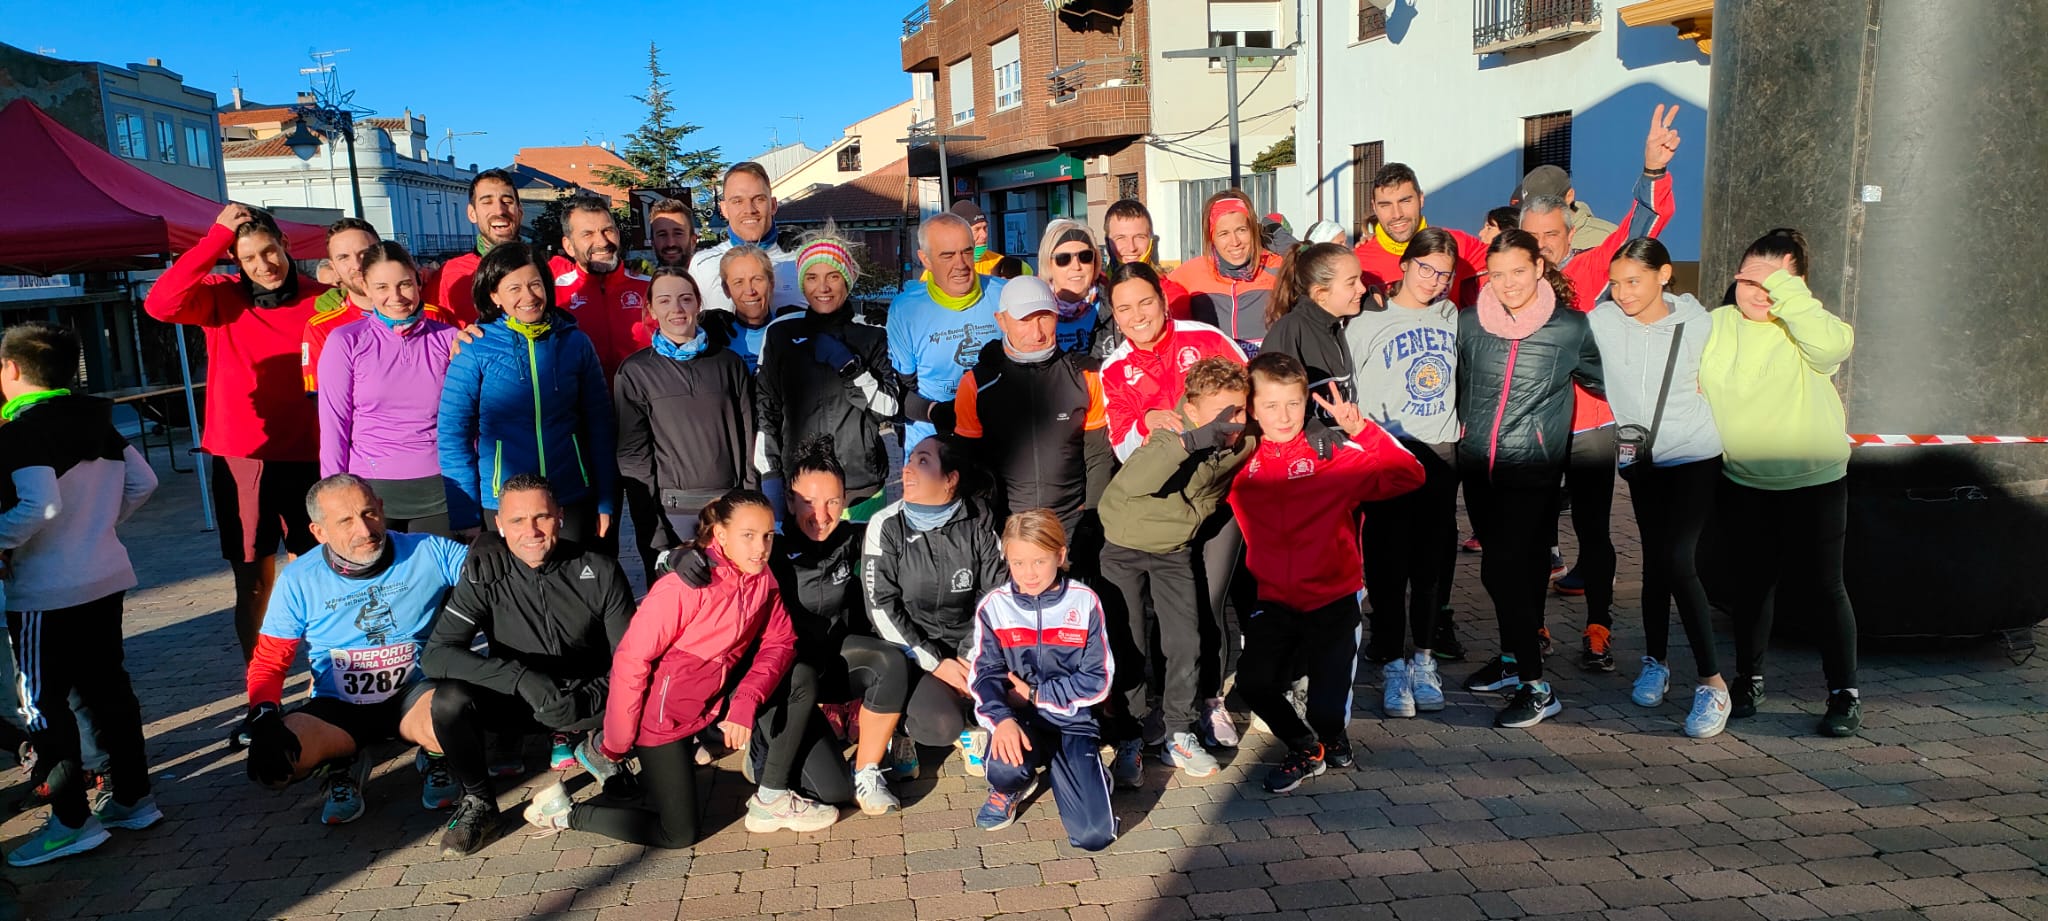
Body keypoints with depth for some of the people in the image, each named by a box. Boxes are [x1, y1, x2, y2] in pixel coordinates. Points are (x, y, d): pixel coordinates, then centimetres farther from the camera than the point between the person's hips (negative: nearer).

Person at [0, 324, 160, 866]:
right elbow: (142, 483, 11)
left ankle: (71, 821, 7)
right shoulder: (98, 420, 7)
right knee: (106, 685, 15)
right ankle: (133, 798, 22)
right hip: (107, 577, 8)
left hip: (45, 593, -7)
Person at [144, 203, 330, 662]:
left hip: (306, 456, 0)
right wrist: (217, 237, -17)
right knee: (254, 581, 7)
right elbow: (160, 303, -18)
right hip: (241, 458, 1)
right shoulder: (222, 297, 1)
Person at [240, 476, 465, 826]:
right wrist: (263, 717, -16)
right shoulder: (299, 580, -4)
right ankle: (343, 765, 5)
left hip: (413, 695, -1)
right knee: (271, 762, -27)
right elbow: (269, 662, 2)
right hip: (337, 706, 2)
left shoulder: (427, 552, -8)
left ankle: (434, 755, 2)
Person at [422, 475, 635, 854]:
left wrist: (585, 700, -29)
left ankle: (599, 749, 6)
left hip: (588, 701, 0)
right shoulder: (485, 574, -12)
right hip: (516, 703, 0)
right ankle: (478, 801, -3)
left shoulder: (600, 571, -12)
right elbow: (436, 654, -21)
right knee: (450, 698, -29)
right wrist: (520, 676, -35)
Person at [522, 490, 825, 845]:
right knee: (679, 834, 1)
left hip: (712, 703, 6)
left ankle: (771, 800, -1)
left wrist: (746, 702, -27)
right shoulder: (685, 586, -29)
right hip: (665, 715, -6)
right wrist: (617, 745, -16)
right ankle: (565, 811, 17)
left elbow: (780, 641, -10)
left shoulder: (762, 577, -8)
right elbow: (631, 661, -25)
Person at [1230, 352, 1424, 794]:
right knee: (1253, 681, -17)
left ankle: (1332, 737, 37)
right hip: (1275, 602, 2)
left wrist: (1361, 429, -23)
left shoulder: (1335, 455, -5)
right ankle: (1305, 749, 16)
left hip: (1333, 598, -2)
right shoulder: (1240, 465, 3)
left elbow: (1408, 475, -14)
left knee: (1327, 710, -6)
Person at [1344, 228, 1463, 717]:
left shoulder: (1453, 318, 12)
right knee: (1389, 560, -3)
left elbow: (1464, 377, 22)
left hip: (1441, 452, 4)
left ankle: (1424, 659, 17)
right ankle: (1392, 664, 5)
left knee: (1434, 558, 6)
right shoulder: (1367, 321, -2)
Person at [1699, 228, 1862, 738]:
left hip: (1814, 483, -3)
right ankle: (1748, 678, 29)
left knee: (1823, 583, 3)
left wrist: (1785, 291, -29)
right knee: (1753, 579, 14)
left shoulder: (1807, 326, -10)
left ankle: (1844, 692, 16)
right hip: (1745, 482, 3)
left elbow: (1832, 343, -34)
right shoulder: (1716, 325, -1)